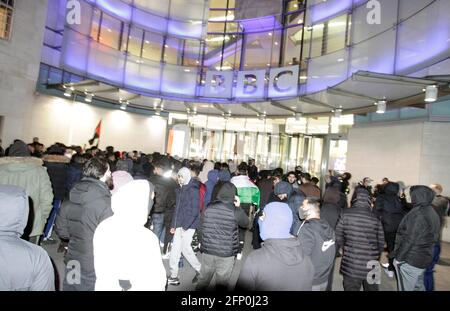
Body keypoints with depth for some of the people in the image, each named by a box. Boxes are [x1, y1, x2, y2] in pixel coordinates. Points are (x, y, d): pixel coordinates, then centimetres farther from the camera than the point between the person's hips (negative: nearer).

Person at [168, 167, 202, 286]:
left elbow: (194, 211, -15)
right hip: (179, 225, 7)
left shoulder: (193, 190, -12)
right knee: (175, 250, 8)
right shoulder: (180, 189, 12)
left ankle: (200, 270, 21)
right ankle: (173, 276, 20)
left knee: (185, 248, -1)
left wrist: (185, 226, -16)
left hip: (188, 225, -7)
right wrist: (173, 225, 13)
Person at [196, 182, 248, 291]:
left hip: (207, 250, 3)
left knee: (203, 280, 20)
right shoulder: (235, 211, -14)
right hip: (226, 253, -3)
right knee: (221, 283, 12)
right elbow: (246, 223, 4)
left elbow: (201, 227, 5)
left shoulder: (208, 208, -4)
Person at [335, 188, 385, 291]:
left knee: (350, 288, 12)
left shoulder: (346, 214, -10)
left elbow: (338, 237, -8)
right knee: (371, 288, 22)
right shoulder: (375, 218, -4)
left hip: (350, 266, -2)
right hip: (371, 267, 2)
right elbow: (381, 243, 3)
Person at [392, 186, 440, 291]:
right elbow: (434, 238, 12)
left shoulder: (417, 214, -22)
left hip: (410, 261, -8)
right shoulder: (433, 213, 6)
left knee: (406, 288, 5)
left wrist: (399, 258, -13)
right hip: (425, 259, 8)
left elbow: (409, 239, -22)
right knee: (419, 286, 23)